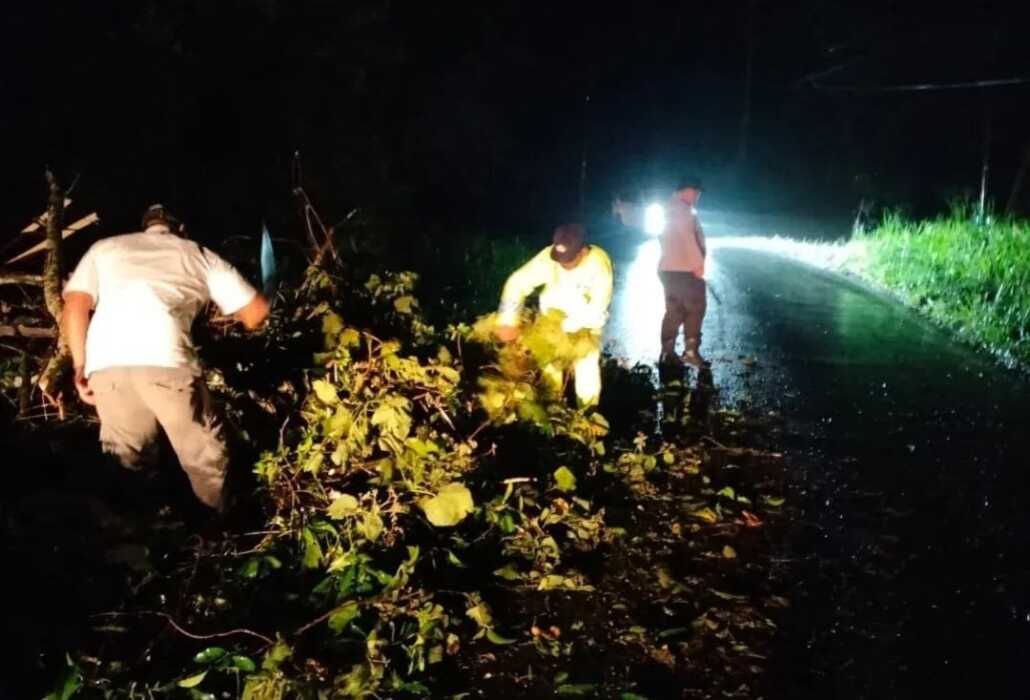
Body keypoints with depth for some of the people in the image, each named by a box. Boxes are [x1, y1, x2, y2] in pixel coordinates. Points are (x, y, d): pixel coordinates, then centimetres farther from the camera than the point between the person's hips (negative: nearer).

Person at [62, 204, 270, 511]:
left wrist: (80, 366, 16)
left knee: (127, 460, 21)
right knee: (205, 459, 13)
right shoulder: (198, 253, 27)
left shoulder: (104, 247, 32)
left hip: (105, 362, 2)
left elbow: (75, 305, 15)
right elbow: (257, 310, 26)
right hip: (165, 358, -2)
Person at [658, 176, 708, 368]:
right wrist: (698, 264, -18)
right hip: (684, 268, -10)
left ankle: (668, 352, 8)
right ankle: (691, 350, -6)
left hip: (670, 268, 10)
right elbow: (688, 238, -19)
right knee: (695, 307, -5)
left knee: (675, 310, 10)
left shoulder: (672, 209, 20)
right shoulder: (681, 209, -12)